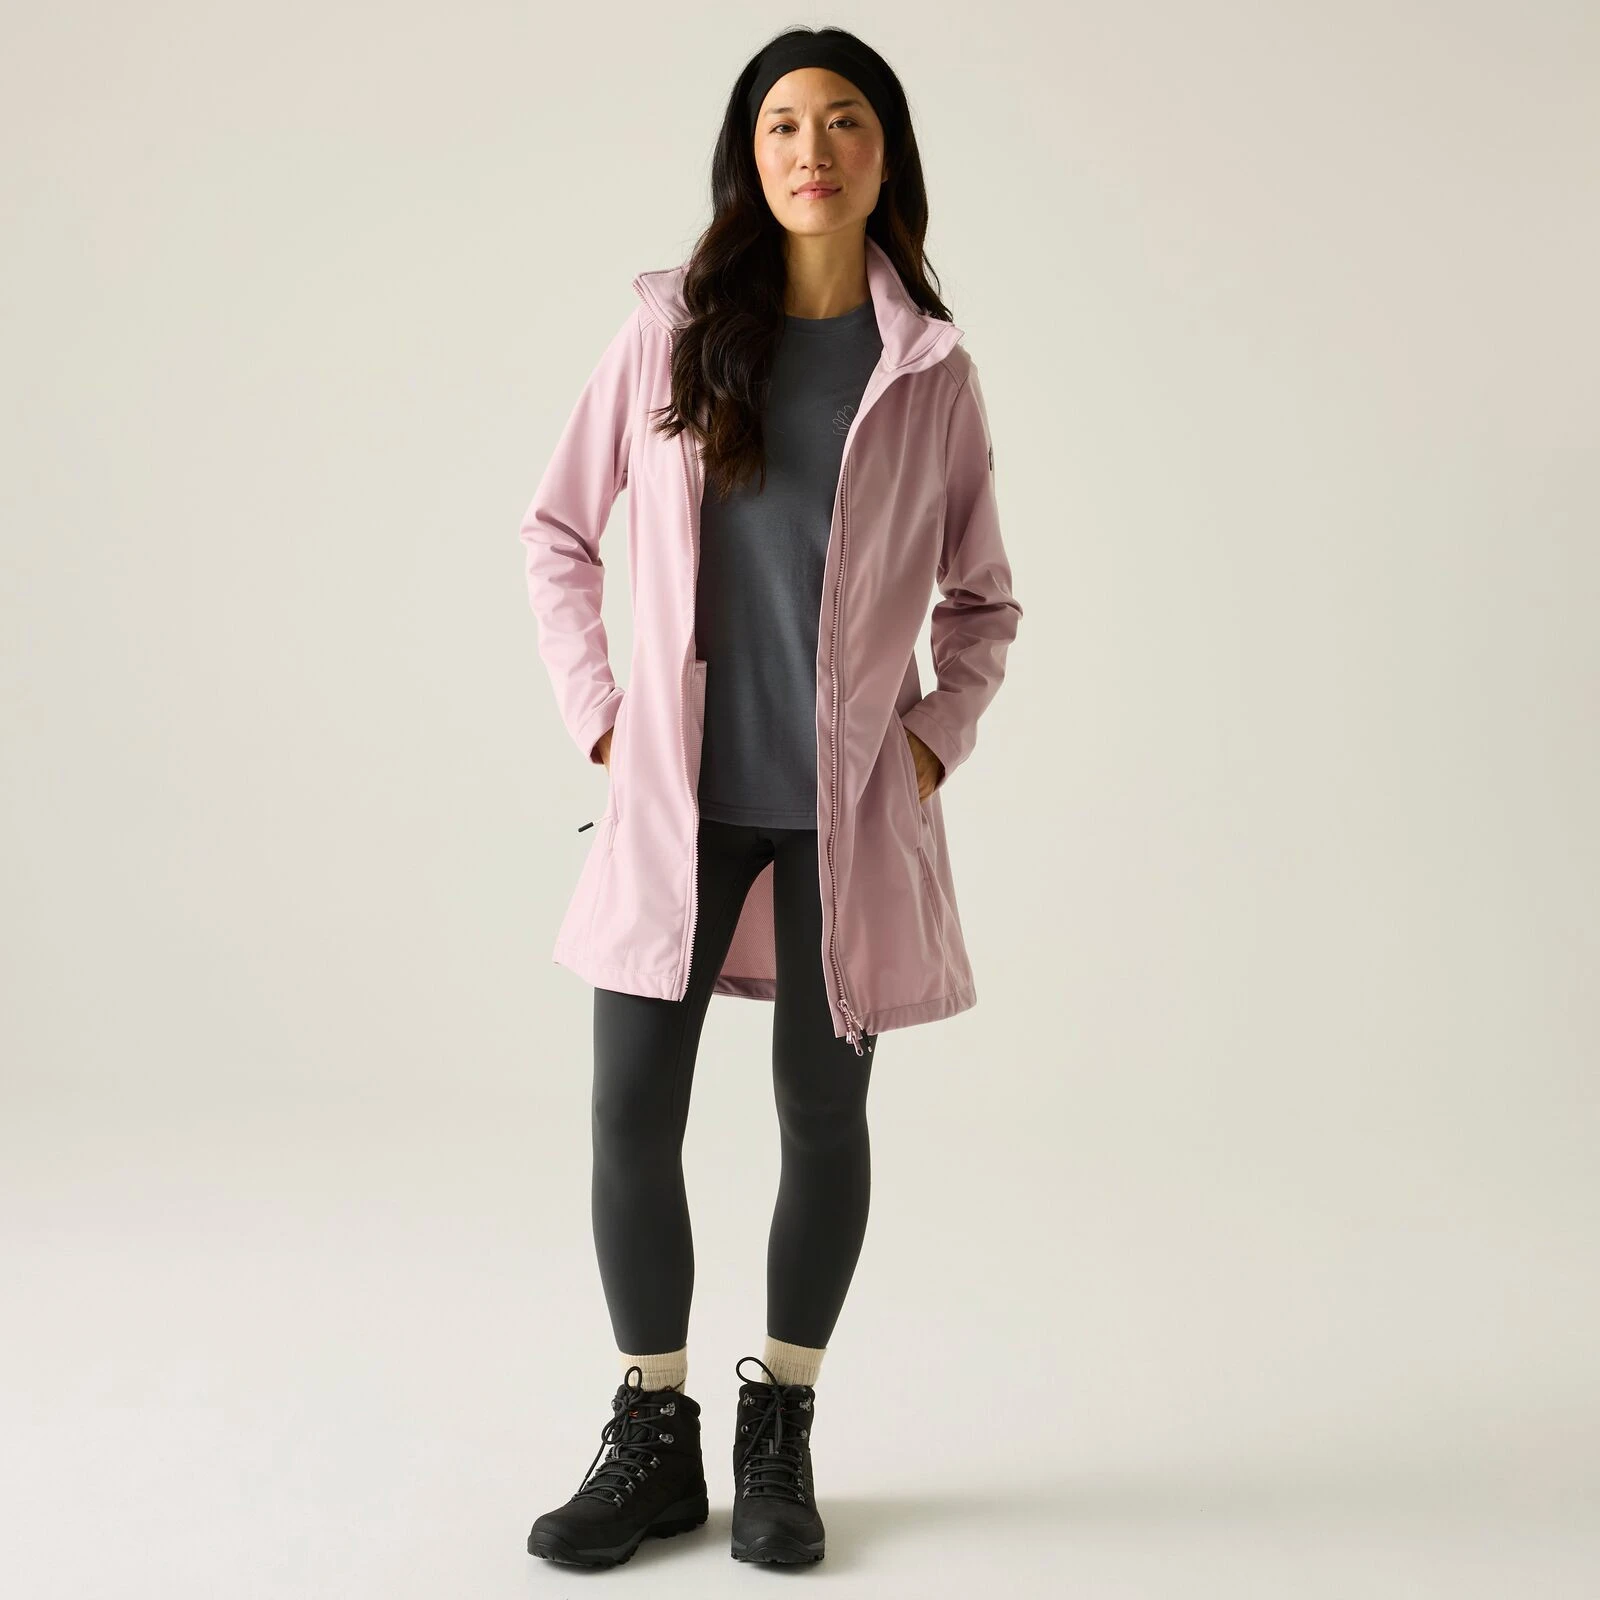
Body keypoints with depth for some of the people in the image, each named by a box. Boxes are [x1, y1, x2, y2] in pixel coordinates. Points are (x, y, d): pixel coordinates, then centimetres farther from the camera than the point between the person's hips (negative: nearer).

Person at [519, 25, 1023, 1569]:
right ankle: (651, 1438, 19)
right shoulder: (668, 331, 2)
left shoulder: (932, 370, 3)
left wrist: (934, 741, 0)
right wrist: (598, 714, 2)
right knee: (631, 1115, 0)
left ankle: (780, 1430, 26)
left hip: (848, 803, 0)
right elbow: (558, 531, 11)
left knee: (822, 1117, 7)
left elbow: (982, 598, 13)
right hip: (677, 793, 0)